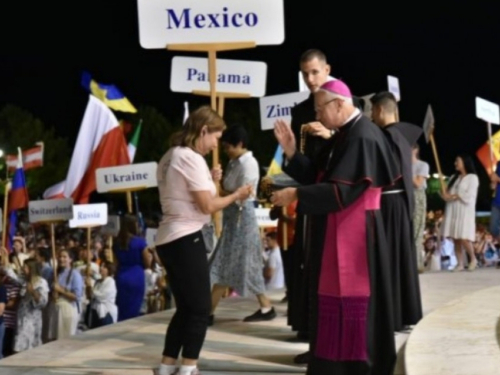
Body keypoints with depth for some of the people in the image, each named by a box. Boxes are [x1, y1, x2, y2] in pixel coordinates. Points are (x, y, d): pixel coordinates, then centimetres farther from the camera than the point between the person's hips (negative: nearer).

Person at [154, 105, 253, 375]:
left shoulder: (170, 157, 15)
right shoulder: (192, 158, -14)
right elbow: (207, 206, -15)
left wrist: (208, 180, 14)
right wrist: (236, 195, -2)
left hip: (168, 240, 10)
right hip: (186, 239, -10)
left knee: (186, 308, 15)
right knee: (200, 309, -4)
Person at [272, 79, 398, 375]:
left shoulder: (363, 137, -18)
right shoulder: (344, 135, 14)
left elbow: (342, 190, -23)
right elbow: (319, 177, 16)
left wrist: (296, 195, -19)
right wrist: (291, 151, 5)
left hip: (353, 236, -10)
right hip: (336, 234, 10)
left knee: (352, 305, -4)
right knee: (334, 303, 12)